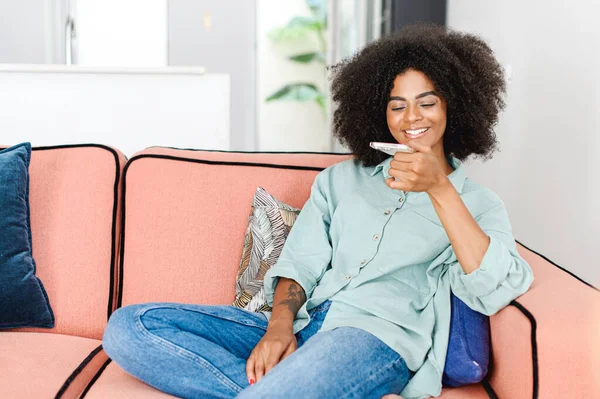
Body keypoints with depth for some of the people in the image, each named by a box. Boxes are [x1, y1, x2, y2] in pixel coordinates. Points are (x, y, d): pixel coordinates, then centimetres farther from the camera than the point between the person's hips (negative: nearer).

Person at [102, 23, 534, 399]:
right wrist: (280, 323, -9)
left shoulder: (478, 203, 13)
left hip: (377, 337, -6)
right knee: (130, 326, -17)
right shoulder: (341, 179, 23)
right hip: (300, 326, 6)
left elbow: (494, 293, -6)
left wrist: (439, 190, -14)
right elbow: (299, 264, 12)